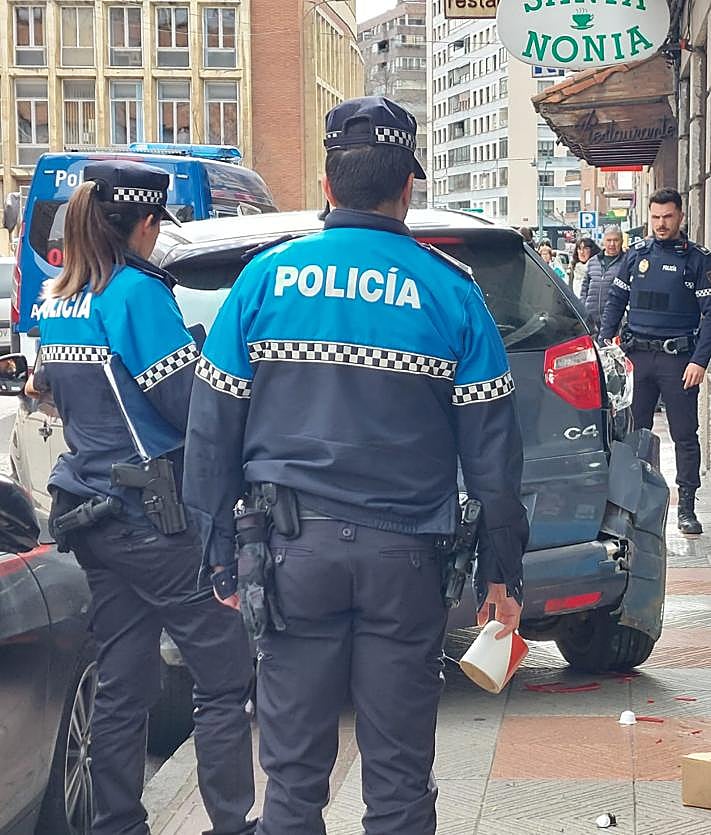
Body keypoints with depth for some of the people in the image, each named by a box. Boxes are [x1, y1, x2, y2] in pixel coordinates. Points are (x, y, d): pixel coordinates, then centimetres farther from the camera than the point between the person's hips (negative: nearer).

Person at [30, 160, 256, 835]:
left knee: (122, 687, 12)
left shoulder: (55, 300, 11)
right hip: (152, 516, -8)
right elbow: (191, 407, -14)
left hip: (87, 514, 8)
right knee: (223, 676, -2)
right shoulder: (138, 292, -14)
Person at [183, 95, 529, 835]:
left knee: (294, 773, 7)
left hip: (292, 552, 1)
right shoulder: (448, 290, 0)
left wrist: (223, 553, 9)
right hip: (404, 556, -1)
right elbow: (491, 447, 2)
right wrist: (501, 571, 9)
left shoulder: (267, 276, 2)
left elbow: (212, 429, 3)